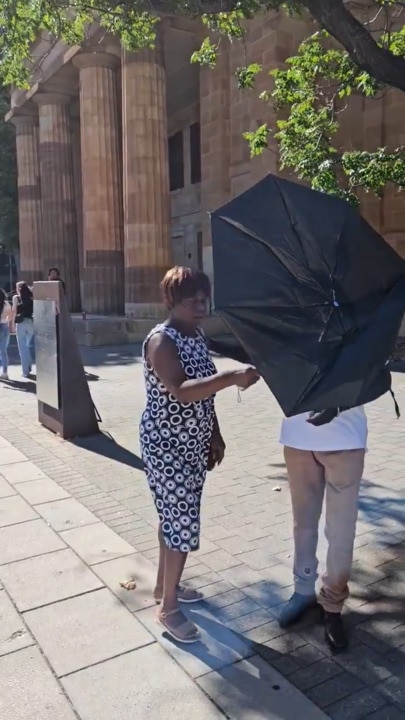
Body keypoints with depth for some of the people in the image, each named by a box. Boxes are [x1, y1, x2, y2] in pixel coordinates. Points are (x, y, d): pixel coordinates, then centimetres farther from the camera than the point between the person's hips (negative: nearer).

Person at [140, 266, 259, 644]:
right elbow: (181, 391, -34)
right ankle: (168, 608, 16)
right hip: (166, 446, -9)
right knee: (181, 524, -2)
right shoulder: (161, 340, -20)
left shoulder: (198, 336, 7)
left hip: (193, 445, 9)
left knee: (175, 518, 20)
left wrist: (215, 435, 14)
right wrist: (233, 377, -43)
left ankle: (164, 585, 39)